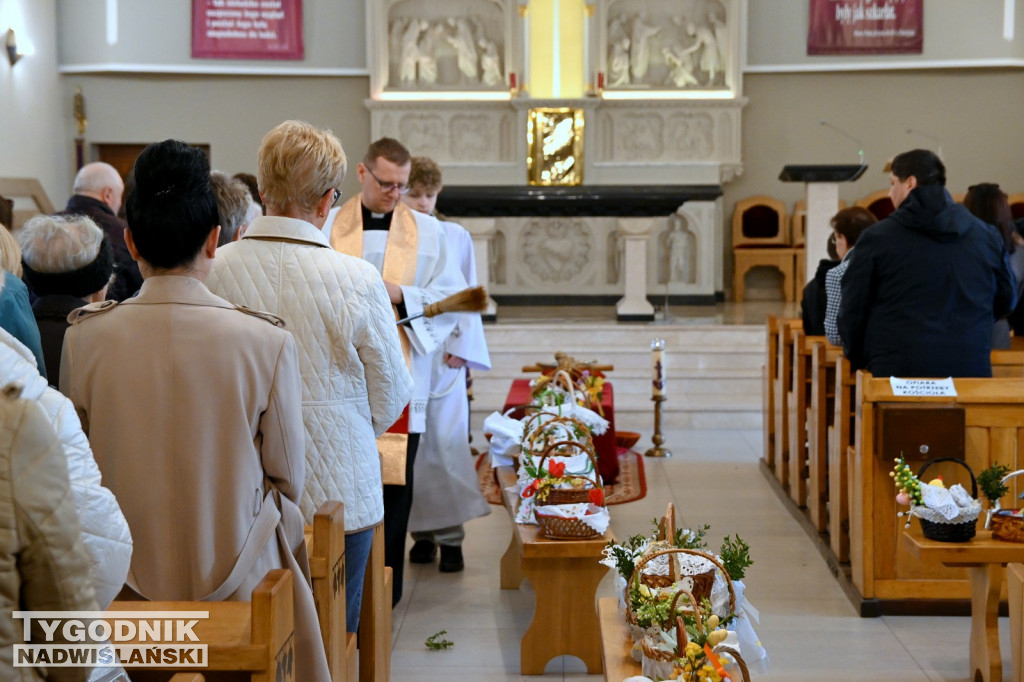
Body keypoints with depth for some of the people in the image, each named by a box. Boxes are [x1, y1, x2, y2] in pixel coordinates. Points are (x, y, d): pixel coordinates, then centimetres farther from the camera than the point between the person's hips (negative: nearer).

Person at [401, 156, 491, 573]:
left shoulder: (457, 238, 8)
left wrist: (460, 347, -1)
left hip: (444, 356, 0)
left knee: (447, 442, -6)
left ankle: (451, 536, -2)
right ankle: (422, 532, 12)